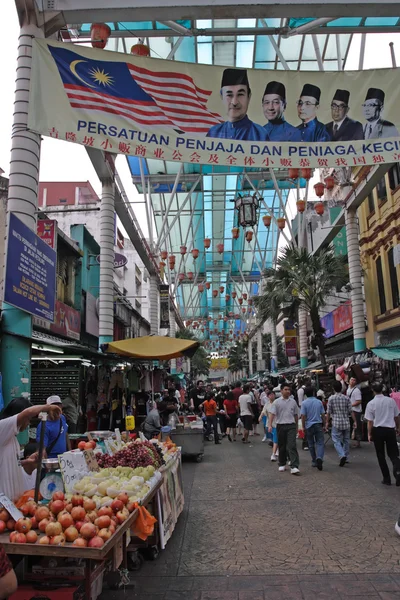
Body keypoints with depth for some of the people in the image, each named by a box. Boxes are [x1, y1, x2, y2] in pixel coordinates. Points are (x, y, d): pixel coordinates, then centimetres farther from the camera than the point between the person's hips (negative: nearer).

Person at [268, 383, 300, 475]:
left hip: (291, 426, 1)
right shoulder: (277, 402, -2)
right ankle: (282, 464, 26)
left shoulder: (293, 401, 8)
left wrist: (296, 426, 20)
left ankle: (294, 467, -12)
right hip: (281, 426, -1)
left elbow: (296, 415, 17)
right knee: (282, 446, 9)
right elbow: (271, 413, -8)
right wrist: (270, 425, -19)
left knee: (292, 446, -9)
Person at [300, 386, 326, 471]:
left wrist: (303, 427, -1)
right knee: (320, 443, 1)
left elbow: (303, 416, -10)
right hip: (318, 425, 1)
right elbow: (323, 415, 3)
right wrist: (324, 425, 13)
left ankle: (314, 461, 20)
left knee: (311, 444, 12)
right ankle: (319, 458, -23)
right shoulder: (319, 402, 0)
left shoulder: (304, 403, -8)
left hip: (309, 426, -1)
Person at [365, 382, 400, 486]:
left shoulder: (371, 404, -9)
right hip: (390, 429, 2)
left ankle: (387, 479, 14)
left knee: (381, 456, 12)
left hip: (378, 430, -1)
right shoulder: (391, 400, -3)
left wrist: (369, 434, 4)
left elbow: (370, 421, -7)